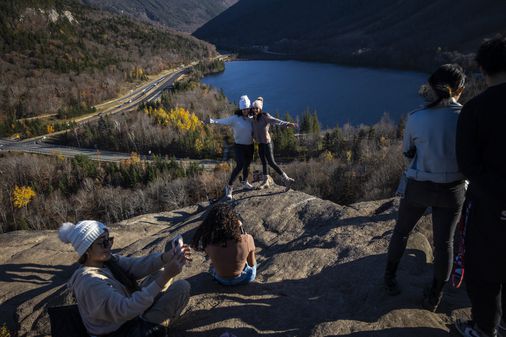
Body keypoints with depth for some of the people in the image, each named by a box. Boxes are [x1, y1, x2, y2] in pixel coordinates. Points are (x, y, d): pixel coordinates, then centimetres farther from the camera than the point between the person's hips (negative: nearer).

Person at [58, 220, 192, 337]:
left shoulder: (109, 260, -2)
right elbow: (126, 309, -35)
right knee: (182, 287, -14)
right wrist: (165, 276, -40)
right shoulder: (89, 282, -28)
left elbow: (139, 265, -13)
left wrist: (168, 256, -33)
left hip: (130, 315, 8)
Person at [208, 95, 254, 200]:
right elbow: (223, 121, -24)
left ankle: (245, 182, 40)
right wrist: (213, 121, -39)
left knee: (247, 165, 16)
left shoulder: (251, 118, 3)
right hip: (239, 146, -5)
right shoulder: (235, 118, -12)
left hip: (250, 146, 5)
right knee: (240, 166, -16)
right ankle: (229, 187, -3)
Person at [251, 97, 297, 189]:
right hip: (260, 144, 8)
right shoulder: (254, 118, 9)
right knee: (264, 162, 16)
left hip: (266, 143, -8)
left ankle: (286, 179, 0)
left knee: (271, 162, -7)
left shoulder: (265, 116, -13)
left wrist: (287, 124, -42)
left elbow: (276, 121, -29)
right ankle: (265, 182, 28)